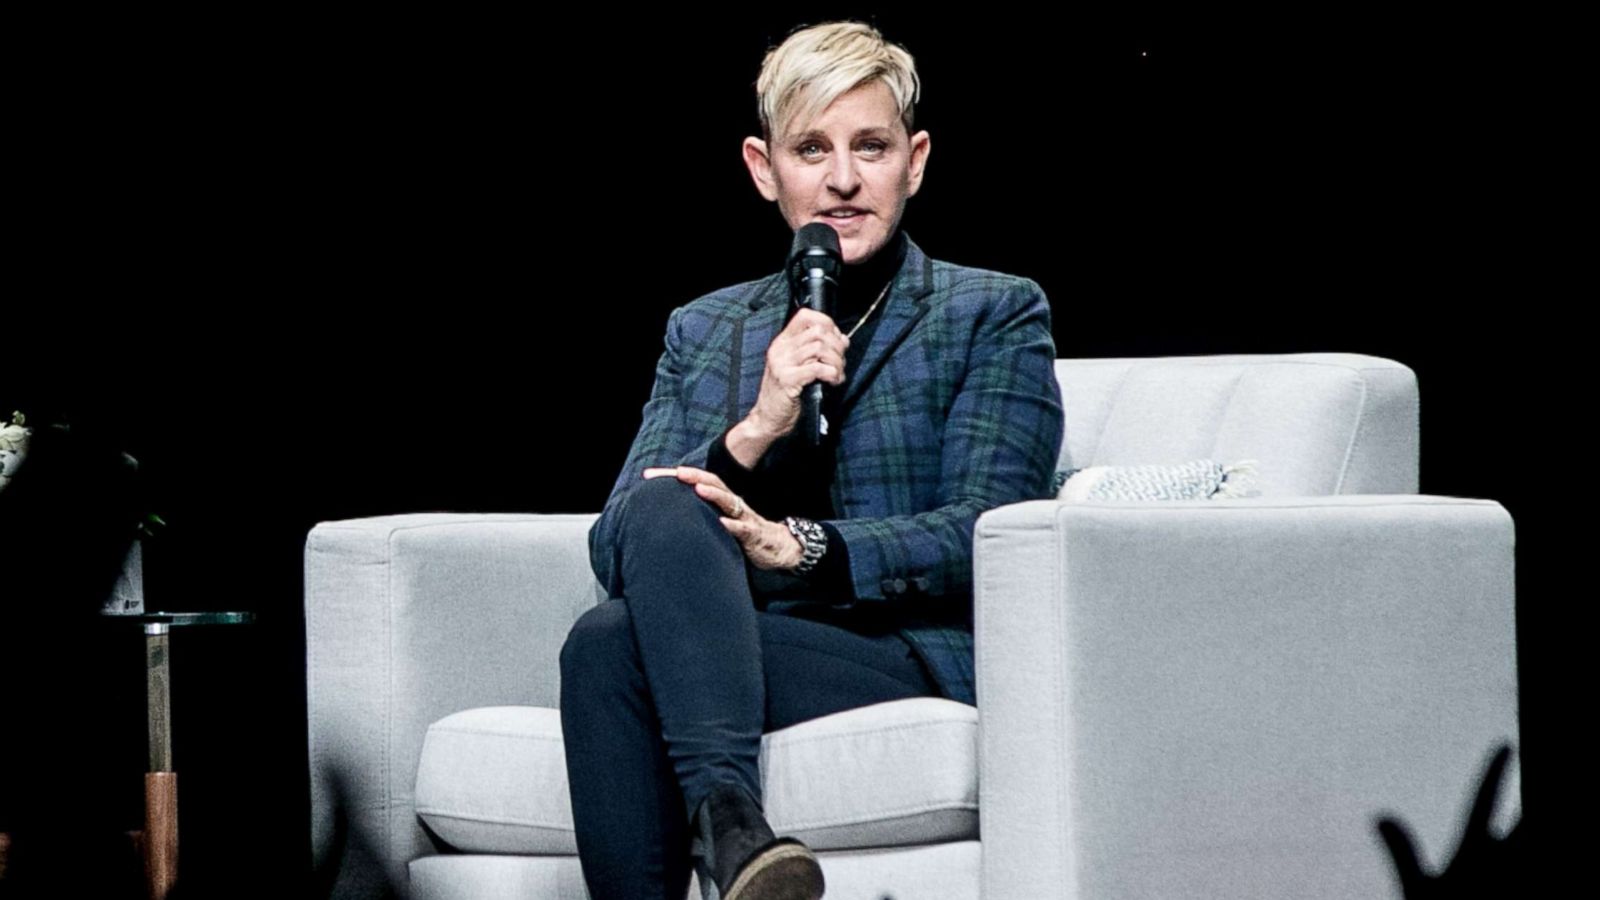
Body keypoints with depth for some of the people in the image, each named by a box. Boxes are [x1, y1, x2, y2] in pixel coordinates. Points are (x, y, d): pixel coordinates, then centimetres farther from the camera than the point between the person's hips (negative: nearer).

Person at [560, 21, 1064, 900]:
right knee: (663, 504, -31)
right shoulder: (703, 331, 21)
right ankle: (728, 825, -44)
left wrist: (798, 549, -18)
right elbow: (613, 552, 8)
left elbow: (983, 536, -3)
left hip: (918, 658, -4)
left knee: (610, 643, -28)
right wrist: (752, 432, -9)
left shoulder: (995, 315, 11)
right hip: (730, 657, 4)